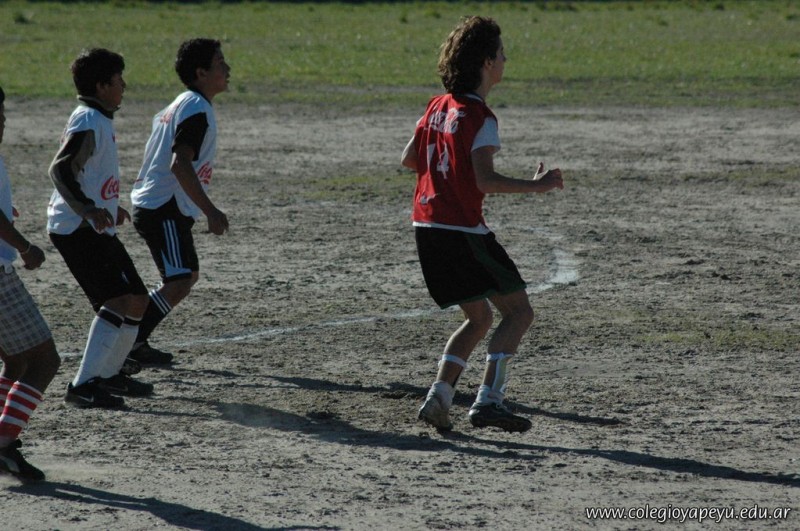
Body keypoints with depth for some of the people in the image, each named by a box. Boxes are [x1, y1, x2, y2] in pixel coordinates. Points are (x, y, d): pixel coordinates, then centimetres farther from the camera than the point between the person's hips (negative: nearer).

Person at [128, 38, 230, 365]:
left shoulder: (181, 105, 17)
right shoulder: (197, 110, -15)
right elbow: (180, 164, -27)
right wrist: (210, 211, -26)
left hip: (150, 204, 11)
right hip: (165, 210, -11)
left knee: (188, 275, 18)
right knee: (178, 283, -15)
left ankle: (134, 342, 16)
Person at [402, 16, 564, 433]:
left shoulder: (438, 106, 10)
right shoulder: (480, 117, -13)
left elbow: (409, 159, 17)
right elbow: (485, 181, -21)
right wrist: (536, 185, -13)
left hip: (427, 227, 8)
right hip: (463, 231, -8)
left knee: (479, 318, 18)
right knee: (519, 311, 1)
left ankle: (438, 395, 4)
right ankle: (488, 399, -10)